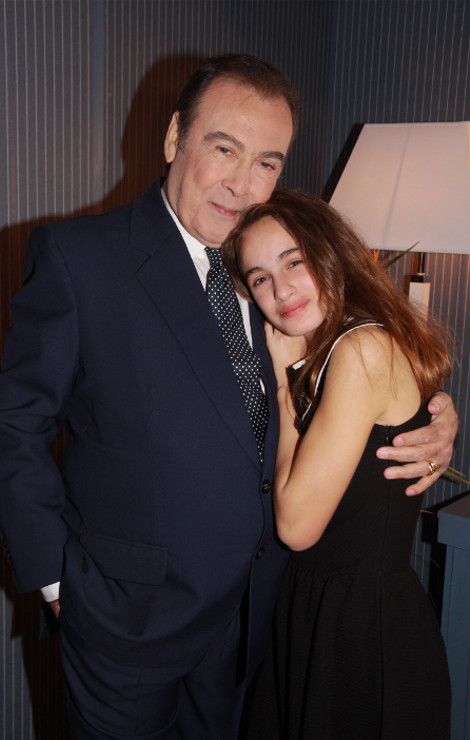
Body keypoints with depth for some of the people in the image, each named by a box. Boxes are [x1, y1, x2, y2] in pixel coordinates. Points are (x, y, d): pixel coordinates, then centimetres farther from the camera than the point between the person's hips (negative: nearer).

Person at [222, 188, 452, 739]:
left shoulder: (365, 347, -23)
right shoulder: (320, 356, 6)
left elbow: (297, 523, -21)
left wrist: (284, 379, -13)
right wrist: (291, 372, 0)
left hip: (369, 631, -9)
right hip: (314, 611, 9)